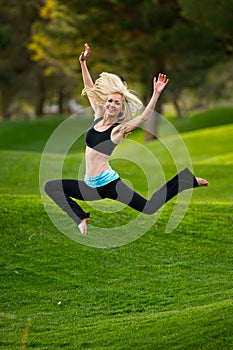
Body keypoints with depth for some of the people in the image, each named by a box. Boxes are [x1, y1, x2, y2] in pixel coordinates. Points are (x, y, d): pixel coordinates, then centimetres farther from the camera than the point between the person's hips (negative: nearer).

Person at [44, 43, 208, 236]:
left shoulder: (119, 129, -7)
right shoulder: (98, 118, 8)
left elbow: (145, 116, -21)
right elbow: (90, 89, 13)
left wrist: (156, 94, -32)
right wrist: (83, 63, 10)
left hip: (108, 182, -6)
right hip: (90, 186, 7)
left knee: (149, 207, -15)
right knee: (51, 187, 3)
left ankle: (187, 180, 2)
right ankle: (81, 218, -1)